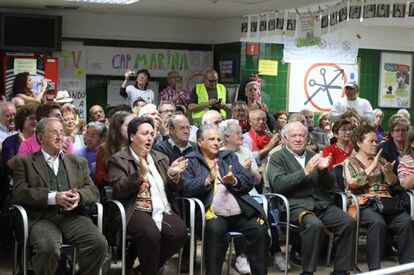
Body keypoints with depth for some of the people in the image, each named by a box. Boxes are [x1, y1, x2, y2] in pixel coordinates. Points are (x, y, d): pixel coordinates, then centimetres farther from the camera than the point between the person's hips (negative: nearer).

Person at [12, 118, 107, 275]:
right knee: (48, 248, -35)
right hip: (42, 218, -3)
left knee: (99, 243, -26)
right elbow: (19, 192, -1)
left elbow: (93, 190, 15)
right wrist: (53, 197, -14)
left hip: (73, 216, 3)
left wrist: (79, 196, -9)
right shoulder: (24, 162, 14)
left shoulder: (78, 162, 25)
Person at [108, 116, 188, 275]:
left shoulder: (161, 158, 23)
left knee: (180, 233, -24)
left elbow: (172, 189, 20)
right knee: (151, 235, -35)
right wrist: (140, 173, -20)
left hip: (164, 210, 6)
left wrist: (172, 174, -2)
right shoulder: (118, 160, 5)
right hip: (137, 211, -5)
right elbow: (119, 192, -8)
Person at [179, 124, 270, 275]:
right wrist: (208, 179, -14)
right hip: (213, 213, -3)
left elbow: (249, 181, 15)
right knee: (215, 229, -35)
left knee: (260, 229, -22)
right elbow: (185, 188, -4)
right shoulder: (190, 161, 11)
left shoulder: (229, 156, 24)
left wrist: (234, 181, -5)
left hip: (241, 213, 4)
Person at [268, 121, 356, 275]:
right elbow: (278, 184, -10)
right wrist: (305, 172, -15)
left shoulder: (313, 156, 21)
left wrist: (324, 170, -5)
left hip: (322, 203, 5)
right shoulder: (277, 158, 7)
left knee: (349, 222, -19)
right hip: (296, 205, -5)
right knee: (315, 225, -34)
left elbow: (329, 185, 17)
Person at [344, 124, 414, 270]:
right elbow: (352, 183, -8)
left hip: (385, 201, 4)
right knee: (378, 223, -36)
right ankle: (374, 268, -32)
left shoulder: (379, 160, 24)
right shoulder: (350, 162, 10)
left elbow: (392, 182, 19)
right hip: (365, 203, -4)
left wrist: (389, 172, -2)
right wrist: (372, 167, -6)